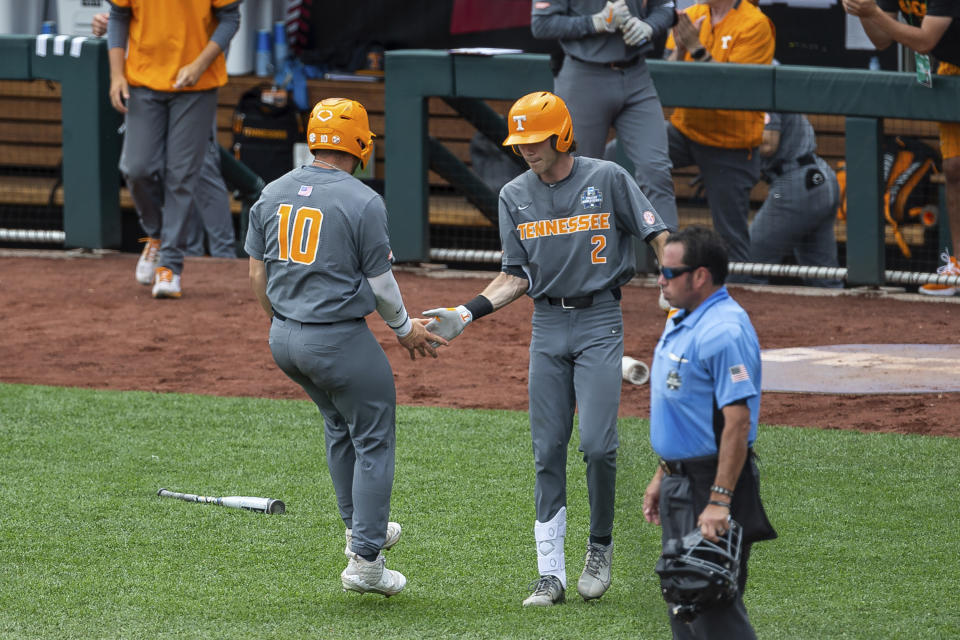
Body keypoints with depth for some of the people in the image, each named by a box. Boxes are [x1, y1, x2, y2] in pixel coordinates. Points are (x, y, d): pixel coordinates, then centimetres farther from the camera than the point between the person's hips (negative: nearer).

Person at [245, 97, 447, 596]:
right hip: (340, 340, -7)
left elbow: (257, 276, 11)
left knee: (339, 422, 27)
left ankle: (360, 528, 36)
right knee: (374, 440, 4)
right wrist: (404, 329, 10)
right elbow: (380, 283, -8)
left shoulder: (272, 194, 5)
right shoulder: (363, 202, -13)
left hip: (283, 340, 7)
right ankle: (364, 561, 2)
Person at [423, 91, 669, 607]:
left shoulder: (607, 179, -4)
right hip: (547, 326, 4)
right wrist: (466, 314, -4)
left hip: (600, 320, -4)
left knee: (598, 445, -13)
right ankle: (551, 574, 5)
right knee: (548, 451, 2)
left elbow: (658, 238, -5)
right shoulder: (515, 196, 7)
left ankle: (600, 545, 10)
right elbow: (516, 277, 9)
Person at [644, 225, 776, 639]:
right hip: (681, 486, 11)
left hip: (712, 481, -11)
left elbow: (738, 421, -25)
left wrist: (720, 501, -28)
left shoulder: (723, 331, -20)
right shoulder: (681, 322, 13)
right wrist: (663, 476, 21)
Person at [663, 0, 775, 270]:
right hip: (685, 128, 5)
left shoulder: (755, 24, -10)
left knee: (731, 238, -4)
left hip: (730, 146, -5)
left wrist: (696, 48, -25)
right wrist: (679, 48, -17)